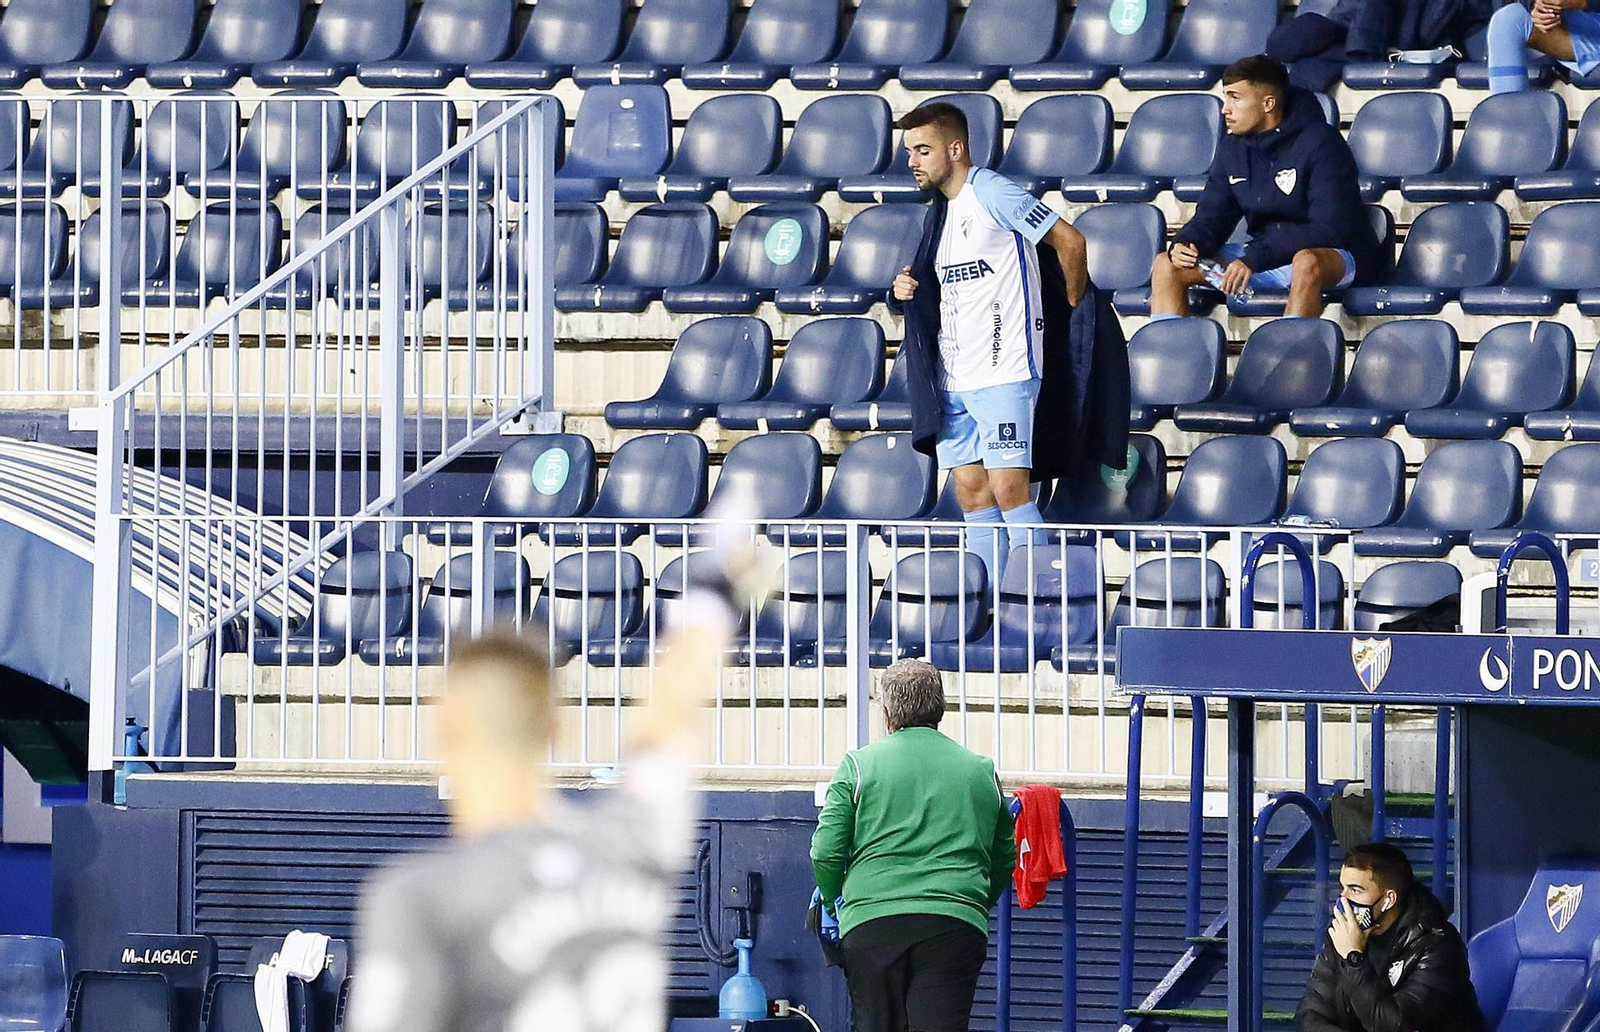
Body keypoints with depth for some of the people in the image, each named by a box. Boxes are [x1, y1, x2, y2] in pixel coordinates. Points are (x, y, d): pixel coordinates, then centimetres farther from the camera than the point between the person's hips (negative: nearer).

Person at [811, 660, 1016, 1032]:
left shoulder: (859, 765, 6)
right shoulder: (981, 772, 14)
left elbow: (825, 852, 1)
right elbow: (1005, 858, 20)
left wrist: (833, 901, 19)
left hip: (871, 921, -1)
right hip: (957, 924, 1)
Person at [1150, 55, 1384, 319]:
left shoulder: (1320, 143, -16)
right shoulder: (1233, 149, 4)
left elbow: (1329, 229, -23)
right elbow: (1212, 216, 8)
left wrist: (1255, 259, -30)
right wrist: (1185, 244, -17)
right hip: (1263, 254, 7)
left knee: (1307, 263, -42)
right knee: (1167, 265, -5)